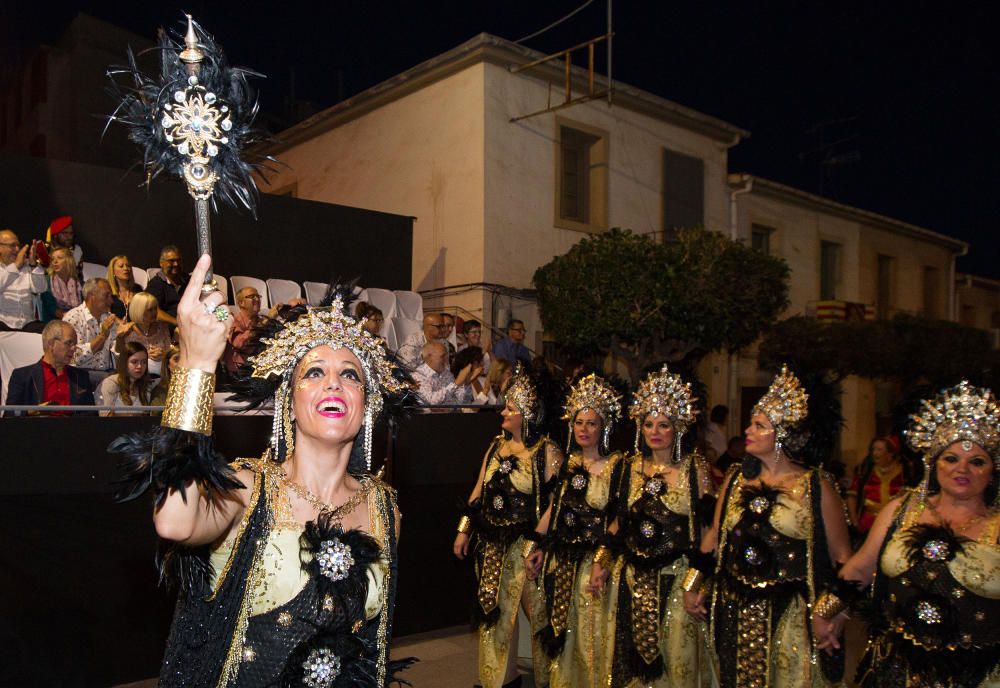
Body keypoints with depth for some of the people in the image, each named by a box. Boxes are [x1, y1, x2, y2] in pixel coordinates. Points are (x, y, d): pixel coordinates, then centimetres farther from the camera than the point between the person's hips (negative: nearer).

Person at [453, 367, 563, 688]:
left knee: (539, 612, 5)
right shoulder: (496, 446, 7)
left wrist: (537, 541, -22)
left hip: (527, 543, -6)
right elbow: (479, 490, 11)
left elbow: (555, 501, -16)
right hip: (493, 544, 6)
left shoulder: (547, 451, -12)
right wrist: (464, 530, 9)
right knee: (494, 613, 16)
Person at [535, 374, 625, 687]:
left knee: (594, 635, 5)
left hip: (596, 561, -6)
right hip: (564, 563, 6)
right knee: (564, 634, 16)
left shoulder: (617, 465, -11)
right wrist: (541, 552, 10)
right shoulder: (569, 463, 7)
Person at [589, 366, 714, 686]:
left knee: (676, 658, 3)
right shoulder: (632, 467, 5)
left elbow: (707, 525, -5)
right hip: (632, 576, 4)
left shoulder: (695, 468, -5)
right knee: (634, 658, 12)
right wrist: (601, 563, 6)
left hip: (677, 576, -3)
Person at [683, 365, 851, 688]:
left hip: (791, 618, -4)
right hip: (735, 611, 5)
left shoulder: (816, 486, -8)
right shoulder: (735, 479, 5)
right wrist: (692, 586, 9)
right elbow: (715, 535, 12)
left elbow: (842, 557, -5)